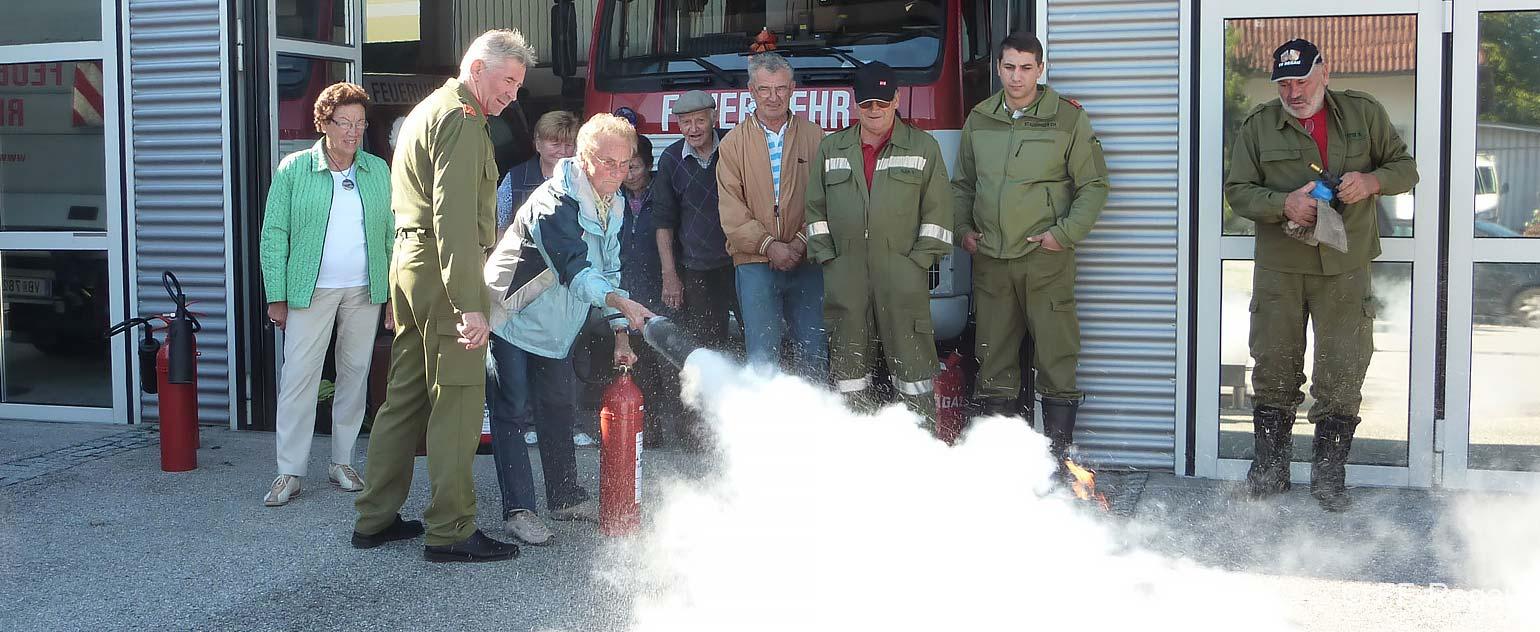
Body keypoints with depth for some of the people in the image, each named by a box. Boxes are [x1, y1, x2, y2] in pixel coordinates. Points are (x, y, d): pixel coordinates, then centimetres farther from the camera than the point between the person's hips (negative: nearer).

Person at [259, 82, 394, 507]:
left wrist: (395, 293, 3)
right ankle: (290, 472, 2)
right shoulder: (294, 169, -1)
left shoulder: (379, 171, 7)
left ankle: (341, 462, 21)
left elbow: (392, 234, 9)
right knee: (298, 377, -5)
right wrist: (277, 296, -6)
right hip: (310, 291, -3)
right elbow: (274, 234, -1)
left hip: (364, 291, 3)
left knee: (355, 375, 9)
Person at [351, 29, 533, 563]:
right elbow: (455, 218, -21)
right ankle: (450, 532, -4)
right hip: (446, 271, -10)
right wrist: (469, 304, -25)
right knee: (458, 401, -7)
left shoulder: (427, 110, 24)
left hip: (409, 260, 10)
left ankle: (375, 519, 19)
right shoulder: (462, 119, -10)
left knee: (406, 395, 13)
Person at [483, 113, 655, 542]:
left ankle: (566, 498, 27)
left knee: (560, 411, 15)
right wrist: (620, 302, -54)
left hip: (555, 328, 9)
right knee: (512, 413, -9)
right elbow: (572, 266, -39)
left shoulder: (614, 204, 2)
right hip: (511, 319, -8)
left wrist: (620, 334, 1)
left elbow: (608, 270, 8)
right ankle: (518, 509, -5)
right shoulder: (554, 201, -26)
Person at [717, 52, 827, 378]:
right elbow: (731, 210, -2)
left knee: (815, 352, 5)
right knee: (762, 354, -1)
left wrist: (801, 243, -12)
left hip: (806, 262, 1)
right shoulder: (733, 143, 5)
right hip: (755, 263, -1)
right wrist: (769, 245, -12)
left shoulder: (814, 137, 7)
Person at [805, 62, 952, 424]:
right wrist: (826, 256, 4)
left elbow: (937, 211, 4)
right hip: (845, 276, 3)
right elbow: (815, 208, 15)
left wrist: (920, 260, -4)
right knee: (849, 359, 7)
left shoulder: (923, 147, 6)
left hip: (902, 277, -2)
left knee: (911, 358, -3)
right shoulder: (831, 149, 13)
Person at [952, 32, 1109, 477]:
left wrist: (1067, 233, -9)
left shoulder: (1067, 118, 0)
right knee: (994, 361, 7)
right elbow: (962, 184, 21)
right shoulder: (979, 120, 12)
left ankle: (1058, 457, 1)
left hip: (1046, 259, -4)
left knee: (1056, 360, -4)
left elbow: (1093, 184, 2)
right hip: (989, 258, 4)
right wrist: (963, 229, 7)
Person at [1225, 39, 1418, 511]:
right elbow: (1237, 189, 2)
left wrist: (1372, 181, -12)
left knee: (1342, 374, 0)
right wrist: (1284, 204, -16)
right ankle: (1268, 471, 16)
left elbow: (1405, 167, 10)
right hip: (1279, 269, 0)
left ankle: (1329, 477, 12)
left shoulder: (1363, 113, 6)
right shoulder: (1259, 125, 5)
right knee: (1274, 370, 3)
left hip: (1346, 269, 0)